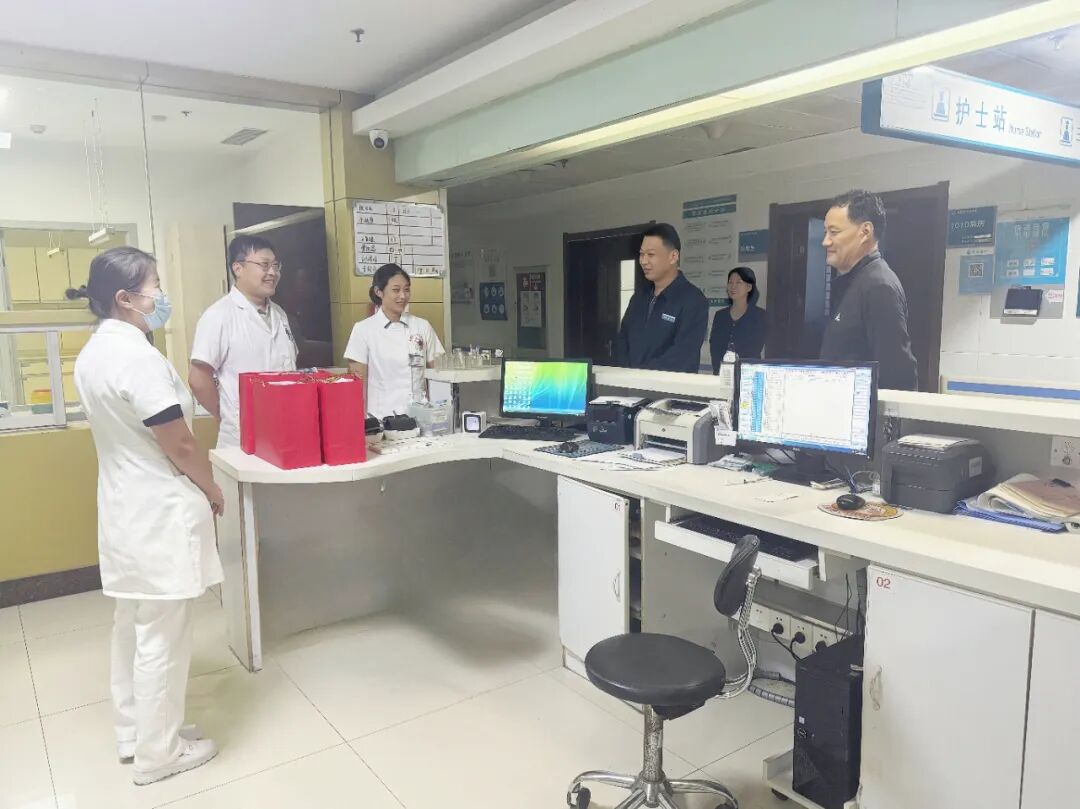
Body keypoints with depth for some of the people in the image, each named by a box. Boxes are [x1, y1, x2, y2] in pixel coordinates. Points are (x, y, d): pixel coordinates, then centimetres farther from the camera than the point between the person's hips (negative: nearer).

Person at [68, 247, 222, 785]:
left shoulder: (93, 352, 7)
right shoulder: (137, 355, -23)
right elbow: (180, 446, -22)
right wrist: (212, 491, -4)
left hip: (125, 506, 10)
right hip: (160, 513, -10)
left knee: (132, 627, 20)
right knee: (162, 636, 4)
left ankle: (133, 733, 36)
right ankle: (158, 753, 19)